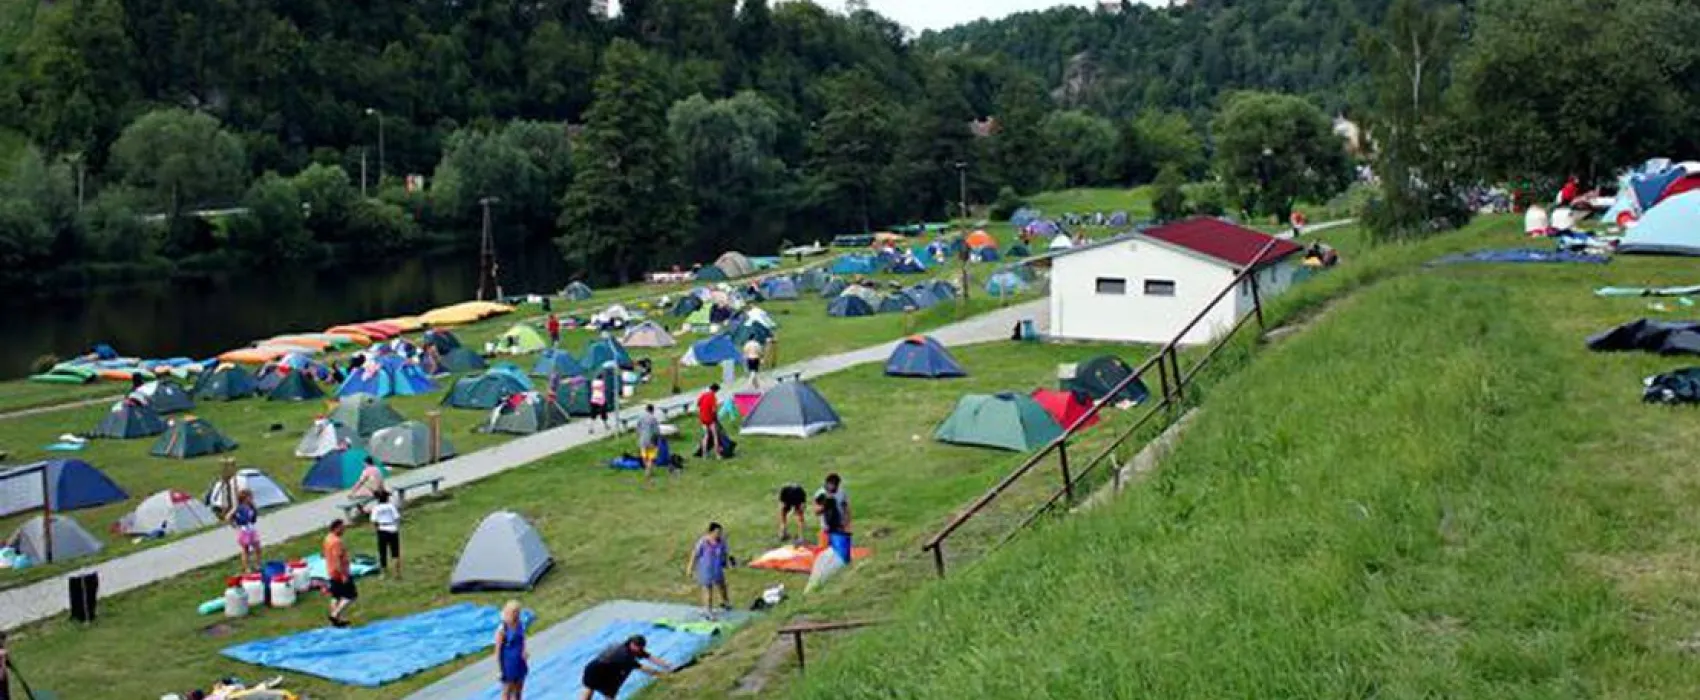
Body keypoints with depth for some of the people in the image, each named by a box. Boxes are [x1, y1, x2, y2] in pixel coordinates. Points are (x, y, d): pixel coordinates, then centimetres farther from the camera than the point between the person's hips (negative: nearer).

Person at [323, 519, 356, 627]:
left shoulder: (328, 539, 8)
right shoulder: (336, 541, -23)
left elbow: (323, 553, 20)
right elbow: (337, 559, -27)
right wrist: (343, 575, -26)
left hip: (331, 573, 10)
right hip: (340, 573, -10)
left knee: (336, 596, 16)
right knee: (351, 595, -4)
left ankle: (336, 619, 20)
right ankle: (335, 615, -8)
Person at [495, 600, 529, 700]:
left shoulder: (520, 624, -1)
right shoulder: (502, 629, -20)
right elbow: (498, 649, -15)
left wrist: (524, 652, -4)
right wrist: (500, 668, -13)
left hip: (520, 662, 6)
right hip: (509, 663, -6)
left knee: (518, 691, 16)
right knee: (507, 691, 7)